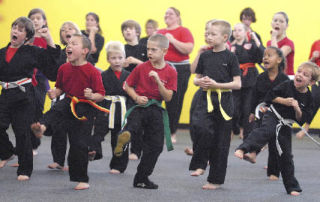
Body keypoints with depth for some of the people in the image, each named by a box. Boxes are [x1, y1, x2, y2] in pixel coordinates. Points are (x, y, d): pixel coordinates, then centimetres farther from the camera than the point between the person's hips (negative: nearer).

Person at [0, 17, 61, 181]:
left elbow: (52, 63, -7)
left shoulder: (33, 52, -2)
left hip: (24, 97, -4)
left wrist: (49, 40, -11)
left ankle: (24, 170, 10)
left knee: (22, 132, -3)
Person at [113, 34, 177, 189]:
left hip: (156, 110, 1)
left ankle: (142, 179, 9)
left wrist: (158, 81, -21)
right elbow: (127, 86, 5)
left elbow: (168, 97, -8)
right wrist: (136, 97, -13)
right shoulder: (141, 68, -3)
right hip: (140, 106, -1)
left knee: (155, 145, 2)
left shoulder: (170, 72, -2)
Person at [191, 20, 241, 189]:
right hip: (206, 99, 2)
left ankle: (215, 180, 12)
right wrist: (200, 82, -6)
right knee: (204, 130, -25)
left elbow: (237, 84, -6)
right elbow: (196, 78, 17)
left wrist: (216, 84, -15)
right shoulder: (205, 56, 7)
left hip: (223, 101, -2)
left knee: (221, 142, 3)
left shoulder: (230, 57, -4)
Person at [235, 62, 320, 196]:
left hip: (285, 125, 3)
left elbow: (302, 120, -4)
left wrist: (297, 108, -20)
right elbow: (270, 96, -5)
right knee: (265, 131, -37)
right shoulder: (287, 85, -8)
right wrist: (284, 101, -15)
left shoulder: (308, 98, -4)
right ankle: (244, 150, -60)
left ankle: (292, 187, 22)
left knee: (286, 155, 9)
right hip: (273, 117, -3)